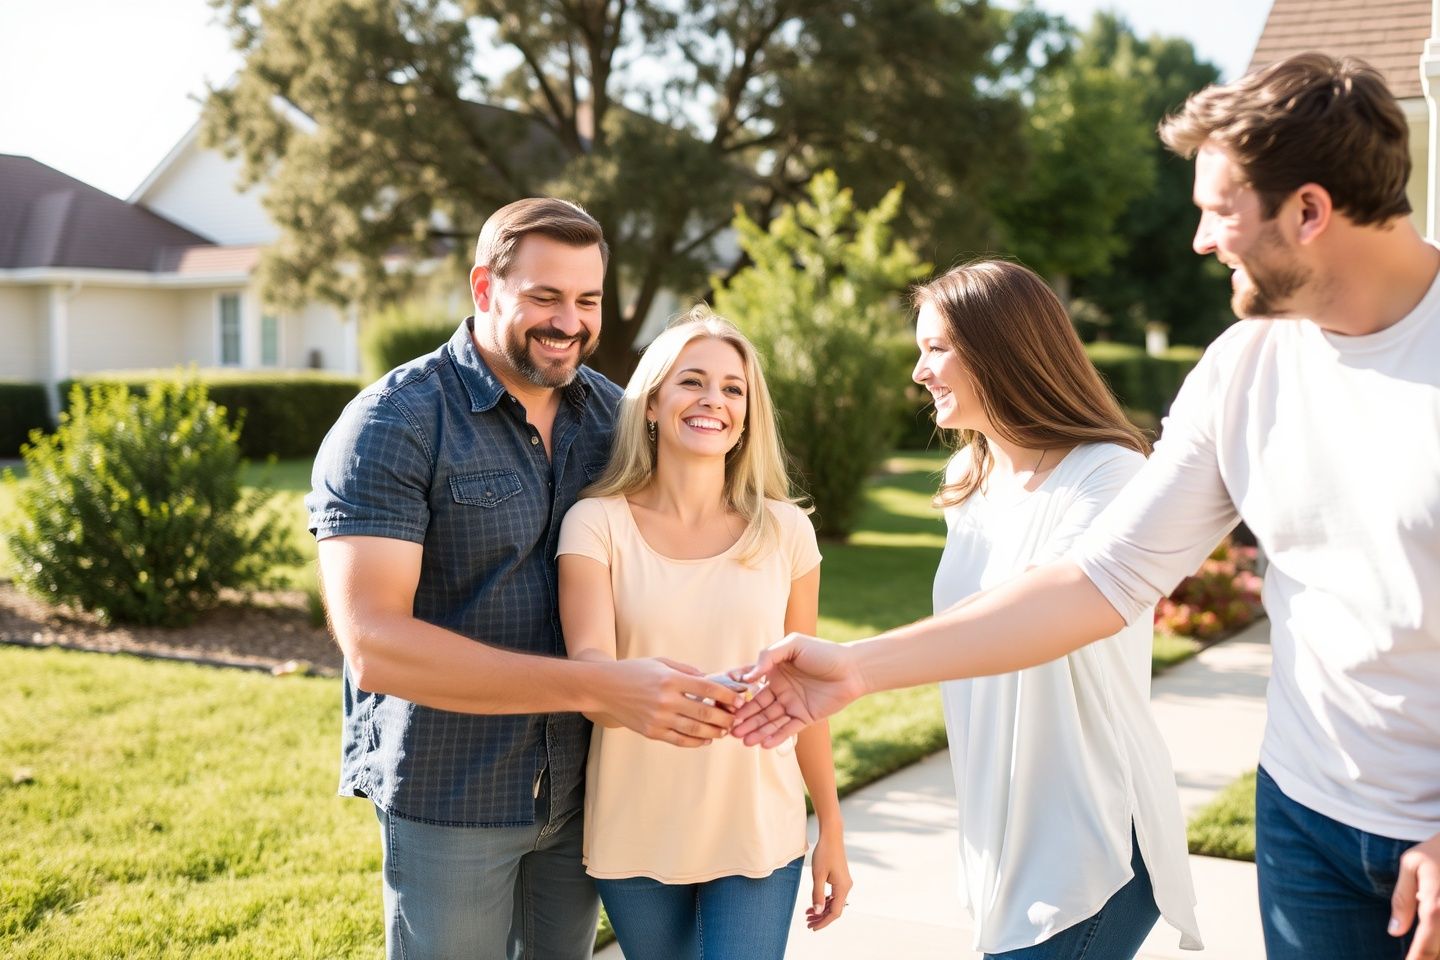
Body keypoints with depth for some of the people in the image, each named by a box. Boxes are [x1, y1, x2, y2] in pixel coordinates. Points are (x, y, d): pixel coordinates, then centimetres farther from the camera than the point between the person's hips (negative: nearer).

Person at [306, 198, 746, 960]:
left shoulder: (611, 413, 2)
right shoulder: (393, 426, -16)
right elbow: (373, 646, -26)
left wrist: (713, 686, -13)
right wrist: (601, 688, -32)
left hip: (581, 788, 5)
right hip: (451, 802, -5)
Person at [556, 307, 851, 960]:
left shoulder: (784, 531, -1)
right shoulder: (597, 524, -6)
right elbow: (589, 666, -17)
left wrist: (831, 830, 9)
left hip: (759, 836, 0)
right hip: (635, 837, 0)